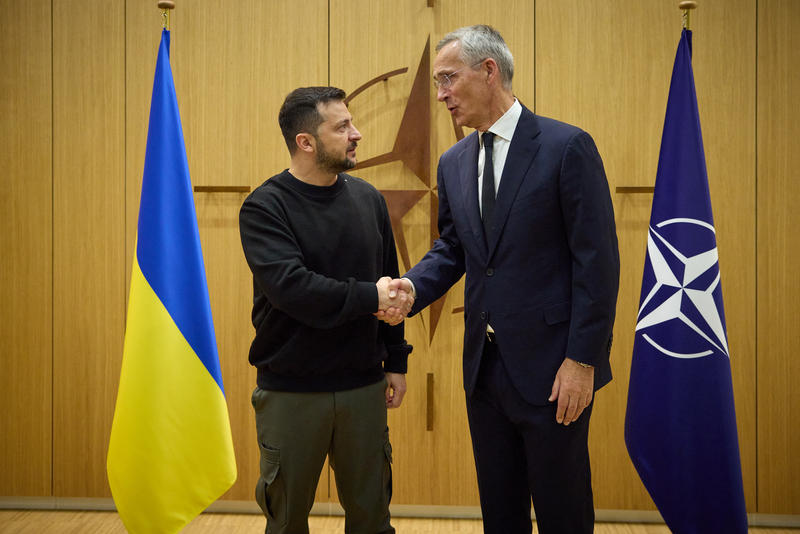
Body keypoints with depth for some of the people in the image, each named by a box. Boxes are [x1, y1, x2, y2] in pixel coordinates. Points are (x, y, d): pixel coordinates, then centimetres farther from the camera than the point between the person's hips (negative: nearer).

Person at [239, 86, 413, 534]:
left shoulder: (368, 199, 5)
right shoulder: (265, 208, -10)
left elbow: (391, 286, 11)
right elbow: (291, 288, -24)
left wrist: (396, 361, 10)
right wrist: (369, 297, -18)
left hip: (363, 387, 4)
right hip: (291, 393, -3)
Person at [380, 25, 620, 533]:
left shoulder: (567, 147, -11)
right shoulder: (454, 163, 9)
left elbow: (597, 259, -13)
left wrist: (583, 359, -16)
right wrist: (413, 287, -6)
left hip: (550, 367, -6)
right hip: (485, 365, 6)